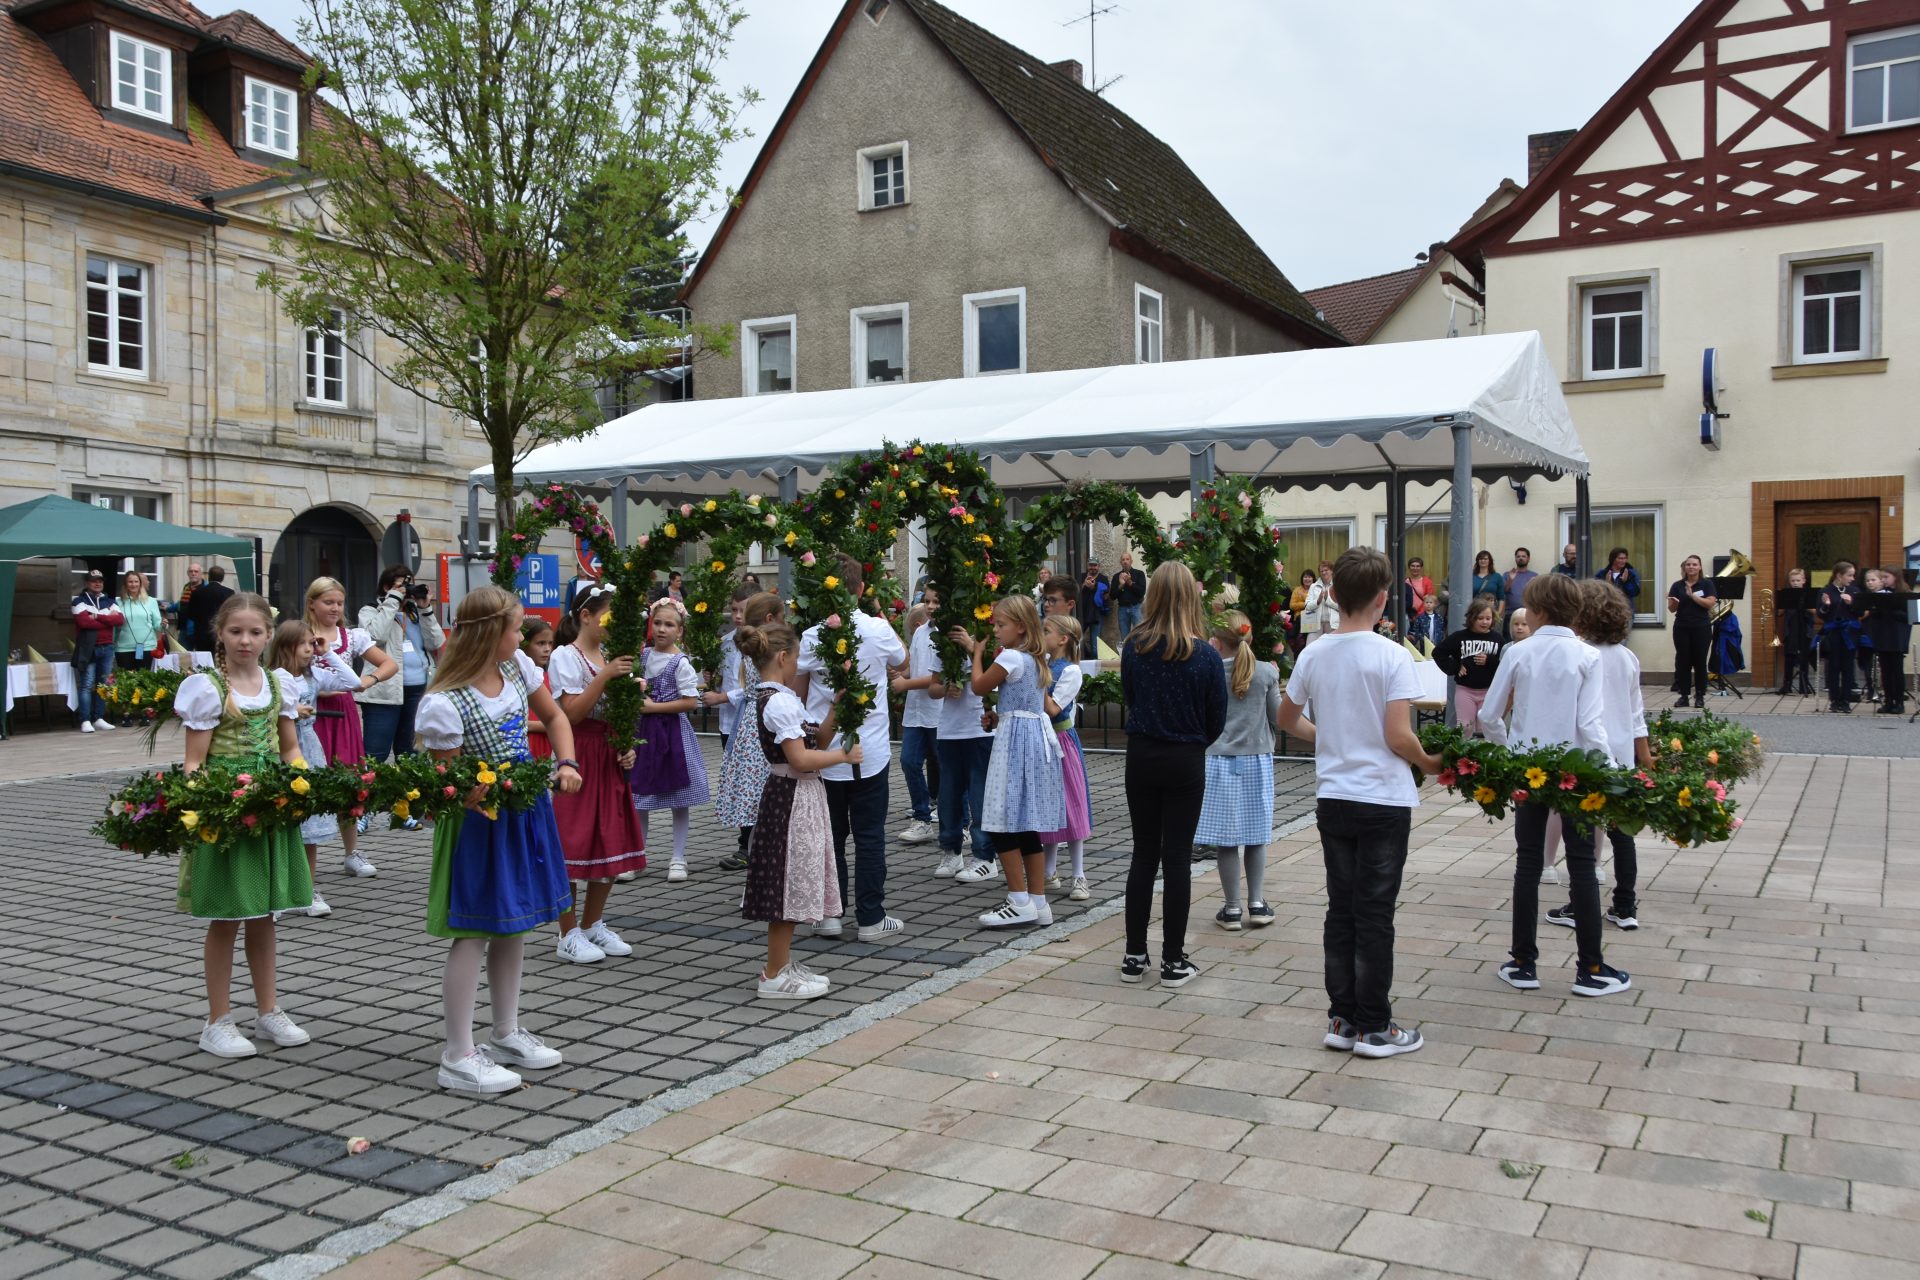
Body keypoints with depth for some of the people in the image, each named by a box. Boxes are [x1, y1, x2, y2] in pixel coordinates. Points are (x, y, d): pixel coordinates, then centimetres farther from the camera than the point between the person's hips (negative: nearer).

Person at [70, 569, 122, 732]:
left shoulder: (110, 601, 15)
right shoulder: (79, 601, 2)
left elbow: (120, 619, -3)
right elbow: (84, 621, -15)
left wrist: (98, 616, -12)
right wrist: (108, 620, -7)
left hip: (107, 648, 4)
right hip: (88, 648, -4)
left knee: (103, 684, 6)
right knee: (86, 685, -7)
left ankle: (99, 718, 12)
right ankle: (85, 721, -7)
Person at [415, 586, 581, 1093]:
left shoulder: (518, 667, -2)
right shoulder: (443, 705, -23)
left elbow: (554, 717, 12)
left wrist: (566, 764, -3)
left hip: (525, 813, 8)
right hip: (480, 824, -8)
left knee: (513, 927, 17)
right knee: (473, 933, -3)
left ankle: (506, 1035, 31)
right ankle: (458, 1058, 7)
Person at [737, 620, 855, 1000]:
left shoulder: (772, 698, 13)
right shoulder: (780, 702, -19)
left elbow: (816, 739, 15)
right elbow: (801, 759, -24)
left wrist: (836, 708, 6)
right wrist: (844, 755, -13)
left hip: (800, 797, 10)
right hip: (794, 798, -10)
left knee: (791, 886, 16)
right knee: (788, 885, -3)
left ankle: (783, 963, 26)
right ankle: (774, 977, 6)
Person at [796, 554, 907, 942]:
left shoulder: (812, 637, -8)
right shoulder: (878, 629, -9)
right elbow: (901, 659, 13)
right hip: (869, 752, -1)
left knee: (830, 834, 12)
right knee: (869, 836, 6)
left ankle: (828, 913, 15)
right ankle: (871, 918, 10)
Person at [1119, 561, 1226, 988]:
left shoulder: (1133, 648, -6)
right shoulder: (1206, 656, -12)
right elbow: (1217, 720, -2)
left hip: (1141, 757, 2)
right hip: (1186, 762, -2)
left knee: (1143, 855, 12)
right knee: (1177, 859, 4)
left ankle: (1134, 956, 16)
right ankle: (1173, 961, 9)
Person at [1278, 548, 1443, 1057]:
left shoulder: (1313, 655, 2)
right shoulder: (1391, 656, -14)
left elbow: (1288, 720, 14)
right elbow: (1398, 738, -19)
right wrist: (1428, 762, 0)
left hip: (1332, 799, 5)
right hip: (1383, 800, -5)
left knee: (1341, 911, 12)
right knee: (1375, 916, 2)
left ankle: (1342, 1019, 19)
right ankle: (1374, 1028, 11)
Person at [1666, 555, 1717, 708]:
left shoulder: (1707, 584, 2)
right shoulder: (1677, 585, 6)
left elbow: (1710, 603, -11)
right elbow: (1671, 609, 3)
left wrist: (1693, 595, -18)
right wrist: (1672, 602, -19)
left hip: (1701, 628, -2)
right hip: (1681, 628, 2)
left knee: (1700, 661, 1)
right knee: (1682, 661, 2)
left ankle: (1700, 696, 7)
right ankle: (1683, 695, 6)